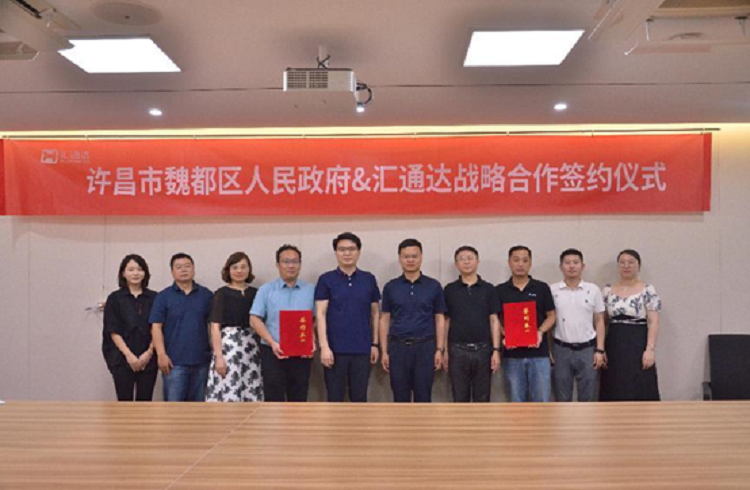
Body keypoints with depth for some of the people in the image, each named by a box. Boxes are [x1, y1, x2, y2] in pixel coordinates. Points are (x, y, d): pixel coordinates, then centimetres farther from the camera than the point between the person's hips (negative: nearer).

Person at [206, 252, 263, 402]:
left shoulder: (256, 293, 10)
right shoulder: (222, 294, 1)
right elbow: (215, 327, -4)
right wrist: (218, 356, -12)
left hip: (252, 347, 4)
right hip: (228, 345, -3)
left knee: (251, 394, 4)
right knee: (227, 392, -7)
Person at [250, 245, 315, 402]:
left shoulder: (311, 290, 8)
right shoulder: (266, 290, 5)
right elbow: (255, 320, -2)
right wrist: (272, 343, -13)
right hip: (273, 352, -1)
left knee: (299, 400, 7)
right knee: (274, 399, -1)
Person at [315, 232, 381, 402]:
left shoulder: (369, 280, 6)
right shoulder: (326, 280, -1)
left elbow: (375, 314, 11)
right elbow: (320, 315, -6)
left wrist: (375, 344, 6)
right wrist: (324, 346, -13)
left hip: (362, 349, 2)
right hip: (335, 349, -2)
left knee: (359, 398, 9)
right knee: (334, 398, 6)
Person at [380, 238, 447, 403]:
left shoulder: (433, 286, 2)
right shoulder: (391, 287, 4)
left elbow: (439, 319, 4)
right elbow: (385, 320, 6)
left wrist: (440, 349, -4)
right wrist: (384, 351, 0)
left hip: (425, 347, 0)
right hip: (398, 347, 1)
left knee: (423, 397, 4)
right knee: (400, 398, 6)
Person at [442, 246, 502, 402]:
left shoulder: (488, 289, 3)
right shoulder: (449, 290, 4)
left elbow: (494, 321, 2)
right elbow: (446, 321, 6)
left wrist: (496, 350, -5)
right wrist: (444, 350, 2)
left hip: (483, 349, 0)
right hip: (457, 350, 0)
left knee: (482, 398, 7)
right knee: (460, 398, 6)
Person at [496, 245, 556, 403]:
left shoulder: (542, 288, 4)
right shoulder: (500, 291, 4)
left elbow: (551, 316, 6)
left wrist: (540, 331, -12)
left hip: (539, 354, 0)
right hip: (513, 355, 1)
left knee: (542, 400, 1)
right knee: (517, 401, 8)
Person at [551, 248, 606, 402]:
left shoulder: (593, 290, 2)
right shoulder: (552, 291, 0)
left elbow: (599, 321, 5)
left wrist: (599, 350, -1)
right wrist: (548, 350, -1)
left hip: (587, 349, 0)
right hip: (562, 349, 0)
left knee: (588, 397, 7)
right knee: (562, 398, 8)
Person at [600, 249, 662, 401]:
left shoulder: (648, 290, -3)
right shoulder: (608, 291, 8)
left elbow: (653, 322, -7)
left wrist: (650, 349, -15)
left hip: (638, 345, -3)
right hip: (614, 346, 3)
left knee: (639, 391, -2)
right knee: (615, 391, 5)